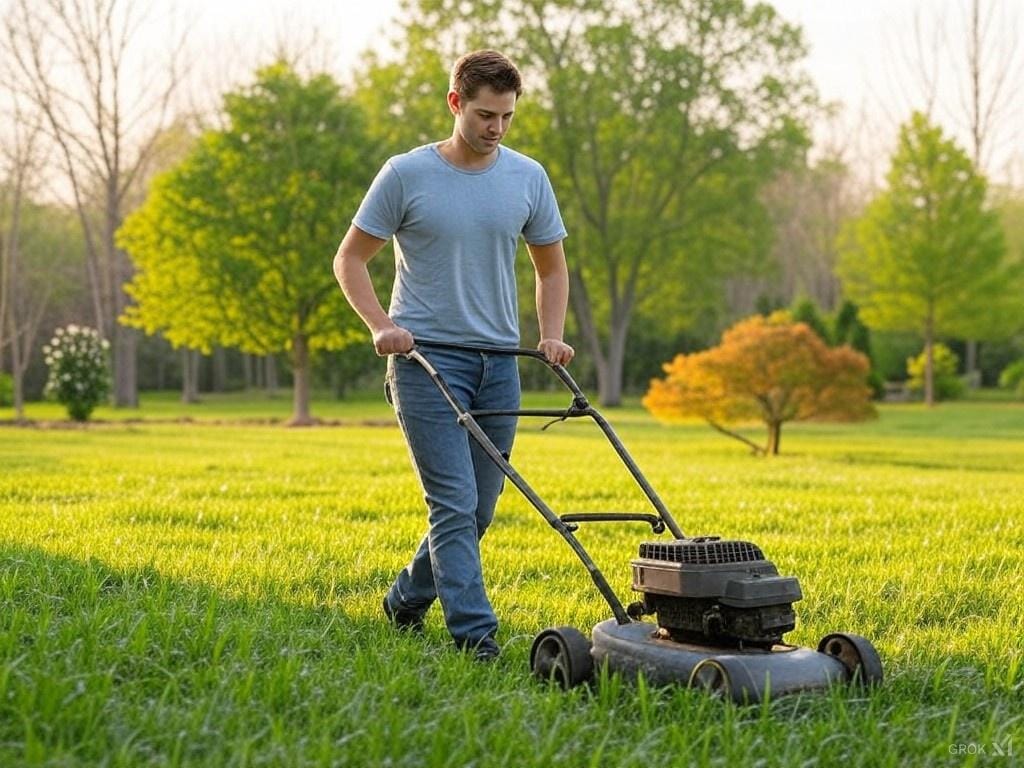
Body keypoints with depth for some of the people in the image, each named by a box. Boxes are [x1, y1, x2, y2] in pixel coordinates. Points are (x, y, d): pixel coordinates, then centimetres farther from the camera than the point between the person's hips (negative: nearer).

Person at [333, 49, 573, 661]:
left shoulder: (529, 178, 7)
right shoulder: (406, 174, -4)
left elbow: (552, 268, 17)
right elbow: (351, 258, 1)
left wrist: (552, 336, 2)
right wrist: (381, 325, -13)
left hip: (499, 364, 5)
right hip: (426, 358, -4)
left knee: (478, 511, 10)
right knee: (454, 506, -11)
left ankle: (407, 600, 30)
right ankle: (474, 632, -7)